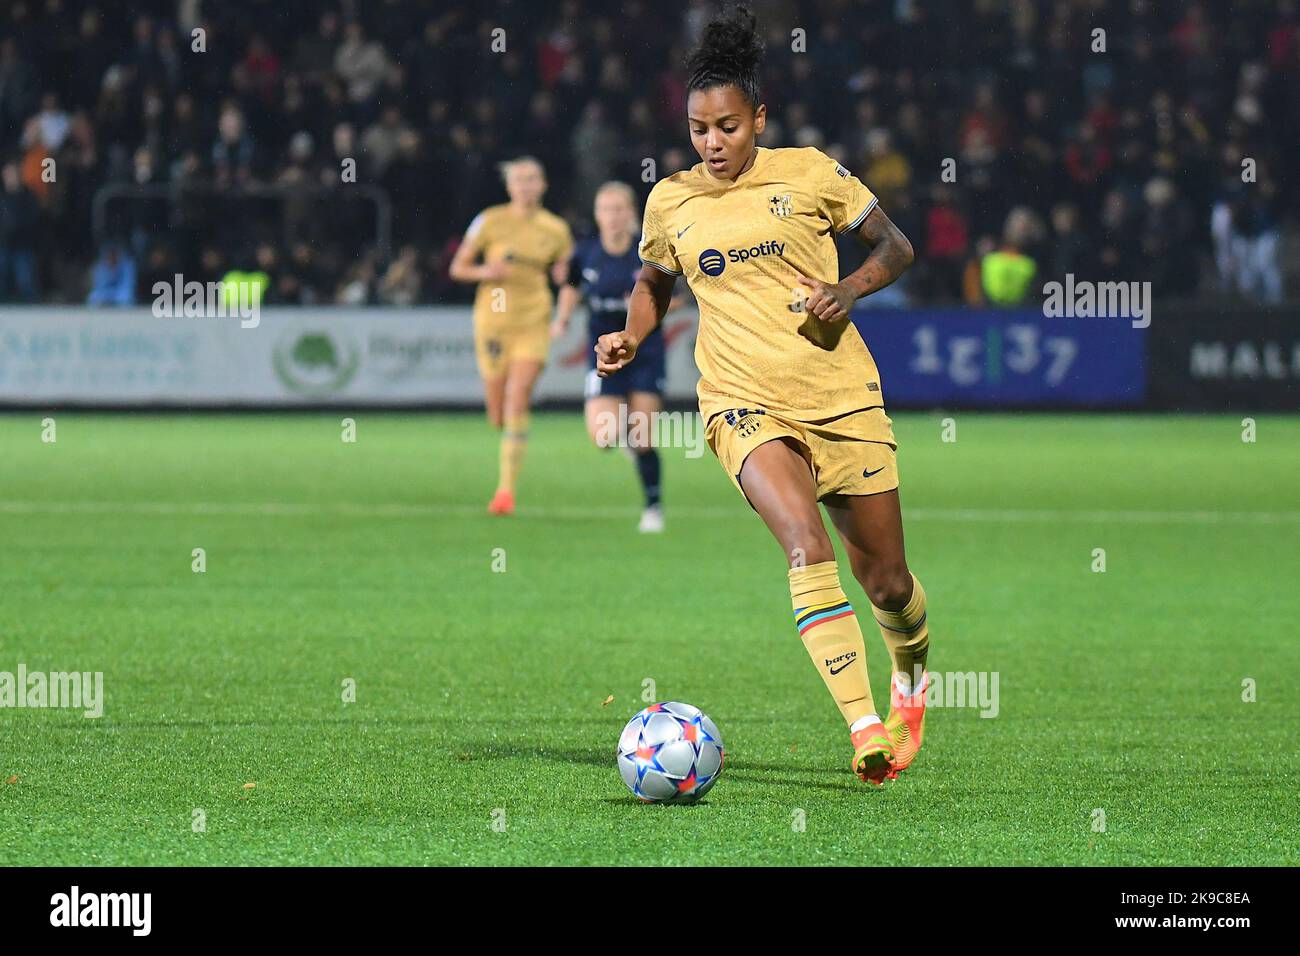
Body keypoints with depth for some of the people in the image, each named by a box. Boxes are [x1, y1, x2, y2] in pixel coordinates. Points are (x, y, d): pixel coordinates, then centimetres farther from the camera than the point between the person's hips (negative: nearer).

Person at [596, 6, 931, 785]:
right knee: (807, 545, -27)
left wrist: (851, 289, -10)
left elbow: (896, 247, 9)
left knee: (886, 580, 6)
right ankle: (865, 727, -31)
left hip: (843, 397, 0)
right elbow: (654, 283, 25)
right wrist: (631, 336, 6)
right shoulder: (670, 203, 7)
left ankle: (912, 670, 42)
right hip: (746, 405, 0)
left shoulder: (808, 173, 1)